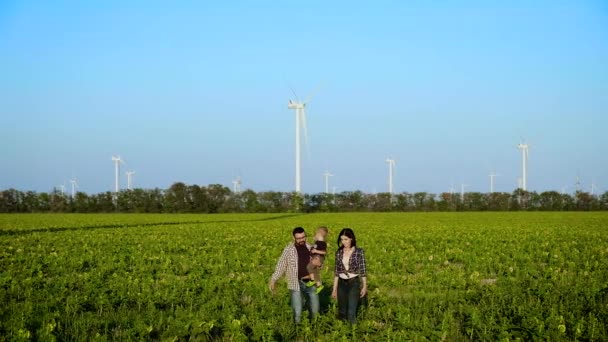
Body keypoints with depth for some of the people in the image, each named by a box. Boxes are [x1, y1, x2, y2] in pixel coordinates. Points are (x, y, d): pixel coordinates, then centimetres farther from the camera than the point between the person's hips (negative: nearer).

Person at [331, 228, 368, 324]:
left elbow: (363, 270, -3)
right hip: (342, 284, 4)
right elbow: (336, 271, 9)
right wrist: (334, 288, 9)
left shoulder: (359, 252, -7)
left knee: (351, 312, -11)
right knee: (342, 312, 8)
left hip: (354, 283, -4)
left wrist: (364, 286, -5)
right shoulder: (339, 252, 4)